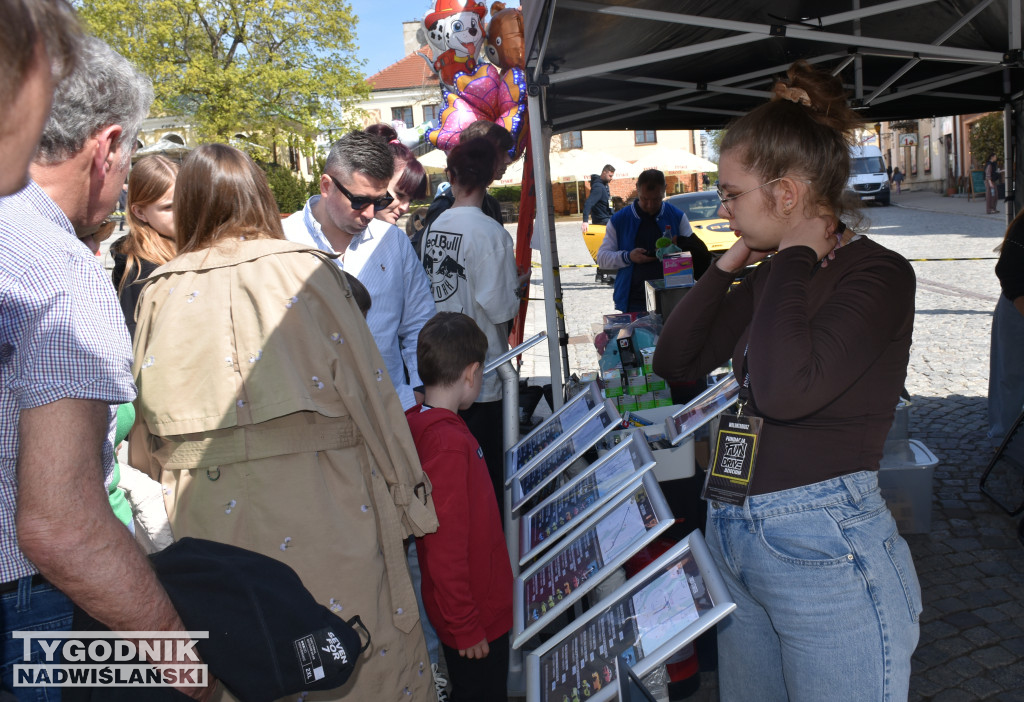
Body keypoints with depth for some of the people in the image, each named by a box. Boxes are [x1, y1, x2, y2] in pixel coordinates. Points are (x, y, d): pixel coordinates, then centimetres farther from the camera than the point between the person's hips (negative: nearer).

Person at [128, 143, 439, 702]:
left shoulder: (161, 293, 1)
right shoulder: (307, 272, -5)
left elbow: (146, 429, 5)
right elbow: (369, 389, -6)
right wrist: (408, 496, 2)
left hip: (209, 515, 3)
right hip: (321, 505, -2)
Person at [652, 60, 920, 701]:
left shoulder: (879, 275, -14)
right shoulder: (773, 278, 8)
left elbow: (787, 390, -30)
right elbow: (675, 361, 11)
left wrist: (796, 256, -17)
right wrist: (728, 265, 3)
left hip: (826, 552, -7)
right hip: (734, 539, 8)